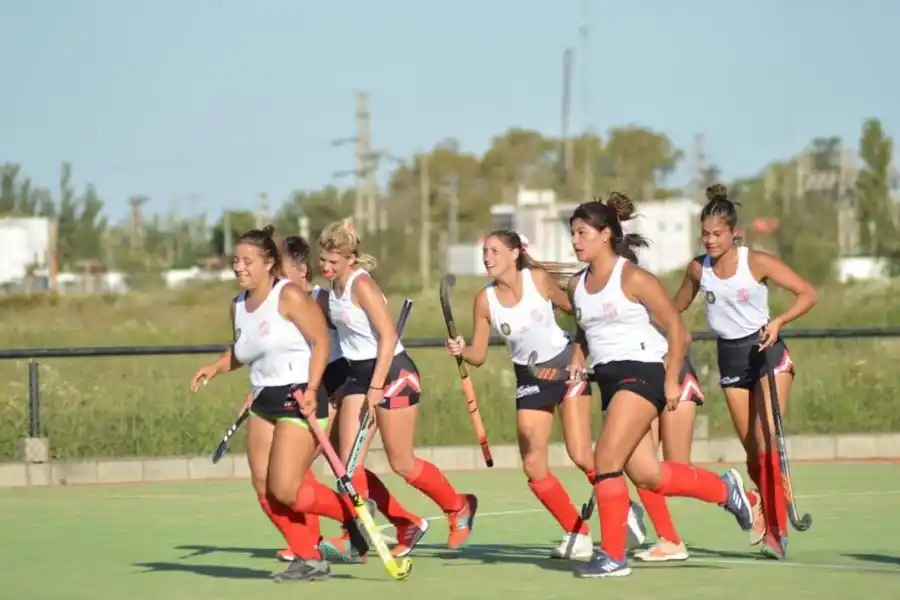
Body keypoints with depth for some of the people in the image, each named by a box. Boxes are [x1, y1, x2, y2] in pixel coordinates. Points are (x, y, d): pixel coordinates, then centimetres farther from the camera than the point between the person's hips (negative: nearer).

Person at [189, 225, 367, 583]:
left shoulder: (288, 296, -12)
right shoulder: (238, 306, 10)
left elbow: (321, 340, -13)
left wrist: (311, 389, -22)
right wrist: (216, 367, 6)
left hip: (299, 401, -8)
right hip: (264, 403, 8)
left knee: (285, 490, -13)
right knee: (264, 490, 0)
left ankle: (352, 511, 9)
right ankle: (309, 558, 10)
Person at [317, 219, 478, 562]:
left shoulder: (361, 284, -18)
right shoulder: (335, 286, 6)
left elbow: (388, 335, -23)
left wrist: (376, 387, -26)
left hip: (392, 372, -8)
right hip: (359, 374, 8)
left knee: (402, 464, -1)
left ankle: (459, 507, 24)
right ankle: (408, 526, 10)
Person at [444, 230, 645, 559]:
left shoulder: (538, 279, -14)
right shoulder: (485, 300, -8)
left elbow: (576, 309, 2)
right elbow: (479, 355, -5)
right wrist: (461, 350, -25)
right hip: (530, 379, 3)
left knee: (580, 455, -13)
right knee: (533, 467, -5)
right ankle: (578, 535, 7)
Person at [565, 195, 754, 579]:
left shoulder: (632, 278, -10)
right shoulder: (577, 285, 10)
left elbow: (675, 326, -8)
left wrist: (671, 379, -12)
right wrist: (578, 359, 8)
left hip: (641, 373, -8)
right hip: (609, 380, 8)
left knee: (606, 459, -16)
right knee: (646, 476, 5)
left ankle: (613, 556, -9)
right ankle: (723, 489, 27)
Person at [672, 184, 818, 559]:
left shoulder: (757, 262, -12)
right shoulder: (698, 269, 0)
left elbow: (808, 294, -10)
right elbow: (675, 309, 17)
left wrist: (778, 322, -24)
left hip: (767, 352, -4)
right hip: (730, 360, 4)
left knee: (767, 445, -16)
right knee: (753, 454, 4)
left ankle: (777, 531, -15)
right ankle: (771, 517, 21)